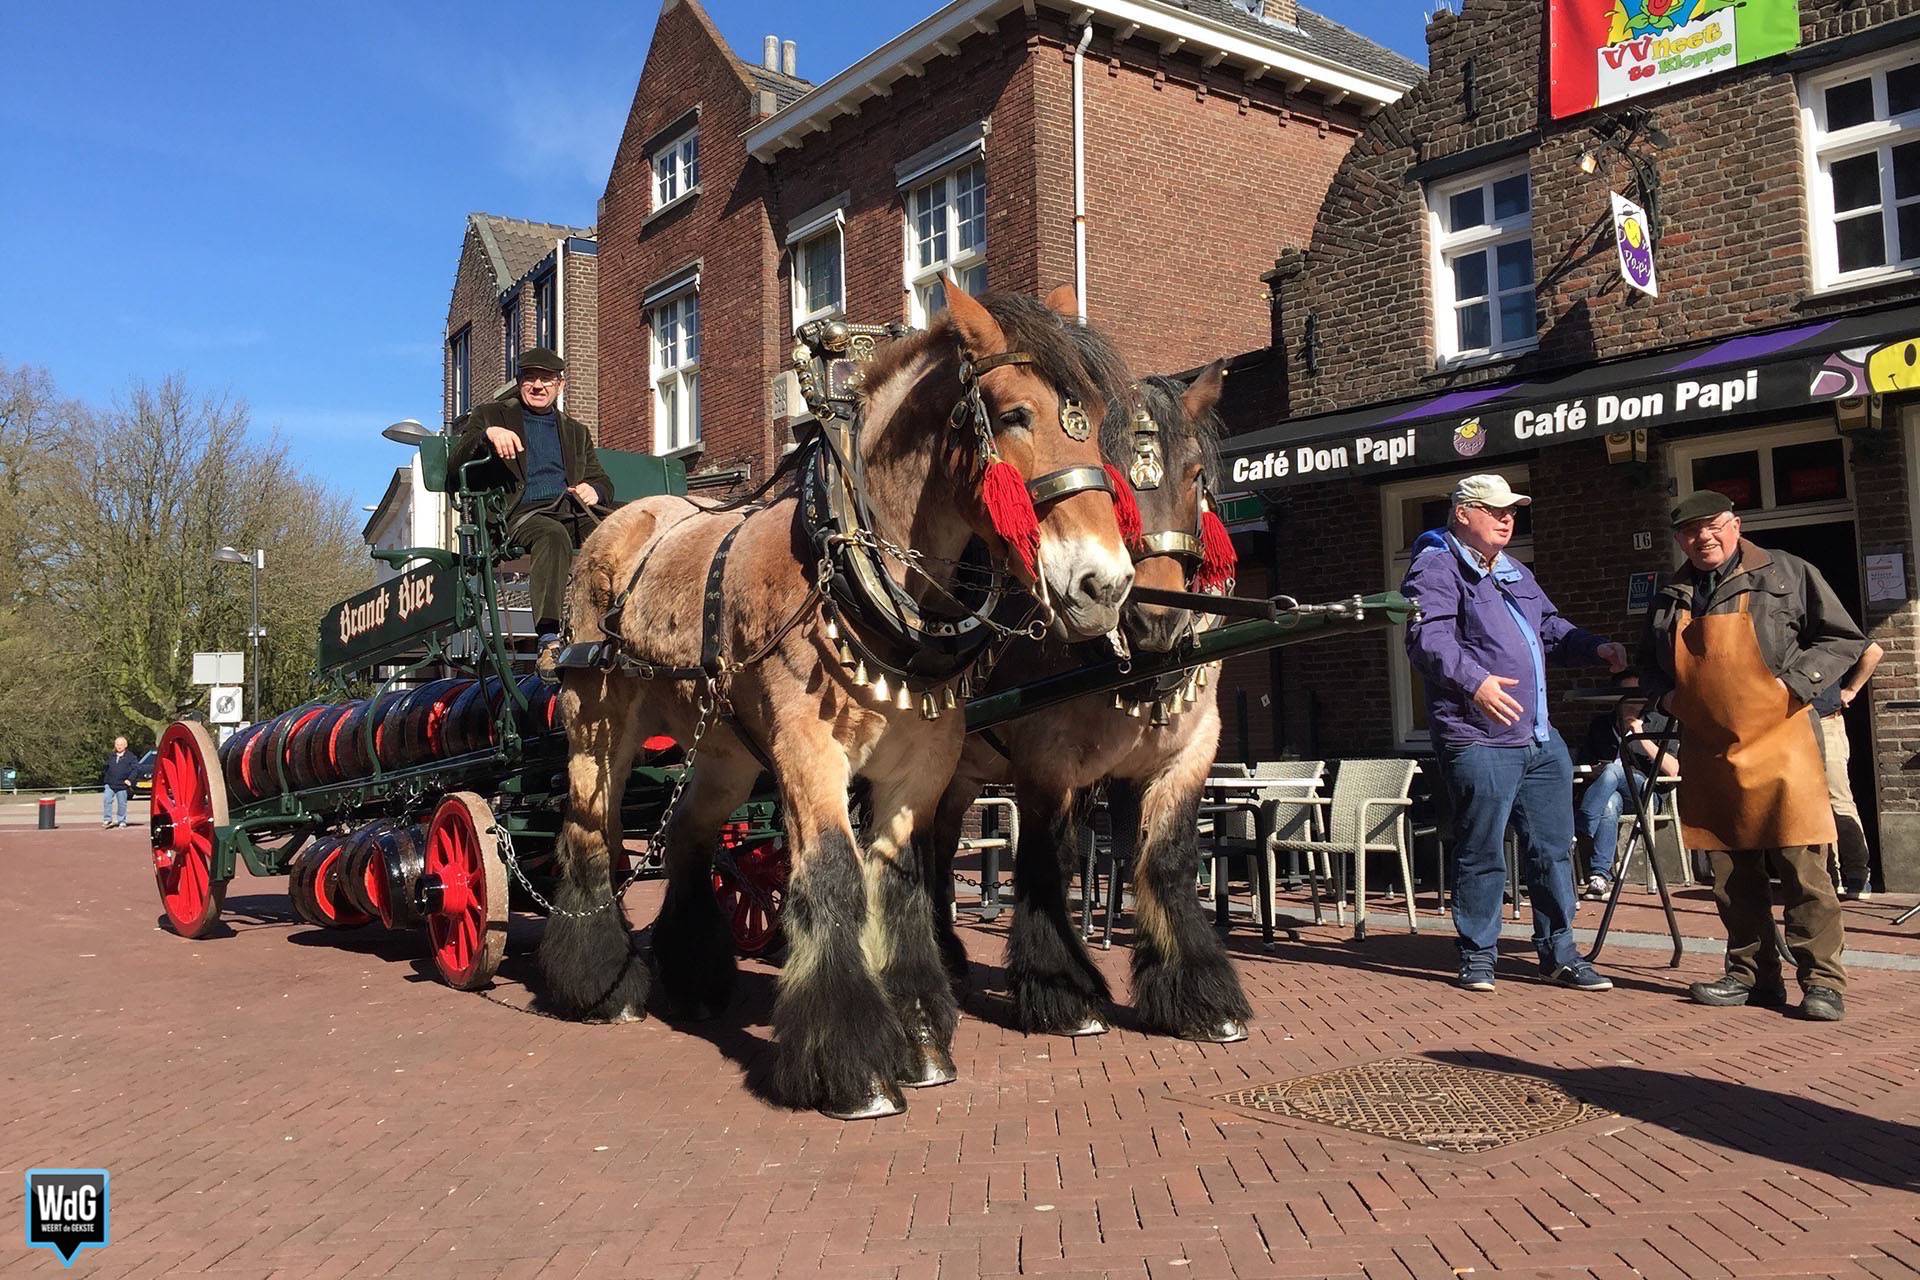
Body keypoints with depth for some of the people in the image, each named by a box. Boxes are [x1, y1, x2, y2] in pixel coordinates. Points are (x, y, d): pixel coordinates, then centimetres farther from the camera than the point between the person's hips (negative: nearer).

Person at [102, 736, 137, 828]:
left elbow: (136, 768, -4)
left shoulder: (130, 757, 0)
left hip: (122, 785, -3)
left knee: (122, 803, 3)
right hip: (109, 784, 3)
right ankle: (107, 819, -4)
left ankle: (122, 821, 13)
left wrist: (130, 779, -12)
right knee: (106, 800, -10)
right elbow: (106, 768, 26)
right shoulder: (111, 757, 14)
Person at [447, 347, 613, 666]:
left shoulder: (576, 431, 32)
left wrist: (594, 491, 3)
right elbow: (454, 466, 8)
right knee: (553, 535, -41)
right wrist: (488, 434, -11)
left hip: (573, 509, 4)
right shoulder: (491, 415, 21)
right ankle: (549, 641, -50)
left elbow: (602, 481, 29)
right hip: (522, 513, -3)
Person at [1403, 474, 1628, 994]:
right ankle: (1477, 955, 13)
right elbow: (1428, 639, -21)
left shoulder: (1515, 572, 22)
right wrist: (1474, 681, -35)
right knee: (1481, 854, -1)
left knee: (1553, 848, 11)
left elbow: (1550, 627, 33)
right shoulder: (1435, 569, -7)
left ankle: (1558, 951, 22)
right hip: (1478, 742, -8)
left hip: (1541, 740, 9)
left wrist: (1595, 647, 15)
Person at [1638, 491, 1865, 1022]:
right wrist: (1665, 696, 6)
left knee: (1801, 866, -8)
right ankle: (1751, 975, 17)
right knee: (1731, 873, 8)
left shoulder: (1787, 574, 3)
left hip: (1778, 741, -4)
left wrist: (1794, 683, -9)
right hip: (1708, 753, 4)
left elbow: (1843, 639, 2)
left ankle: (1822, 980, 0)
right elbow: (1649, 665, 25)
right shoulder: (1669, 598, 14)